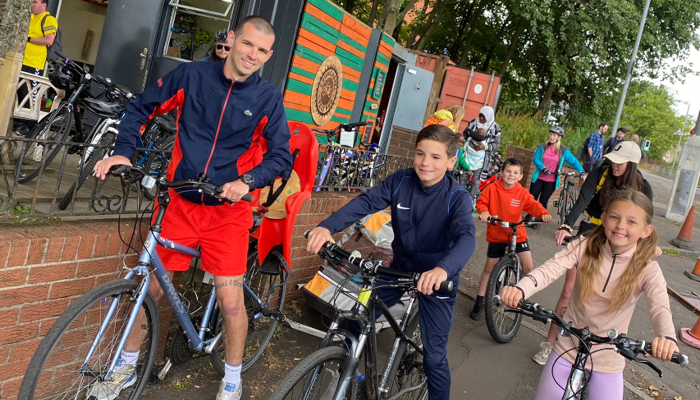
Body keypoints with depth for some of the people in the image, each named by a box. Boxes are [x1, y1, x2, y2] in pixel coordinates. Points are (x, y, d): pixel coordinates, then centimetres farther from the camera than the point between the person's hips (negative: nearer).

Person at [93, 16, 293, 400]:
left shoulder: (268, 99, -3)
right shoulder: (192, 74, -1)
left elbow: (281, 156, -5)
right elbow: (141, 107, 8)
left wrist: (247, 182, -22)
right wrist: (123, 151, -6)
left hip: (227, 210, -1)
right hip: (179, 202, 2)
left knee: (230, 302, -5)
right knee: (150, 287, 8)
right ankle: (126, 367, 32)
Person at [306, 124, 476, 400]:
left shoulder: (457, 197, -20)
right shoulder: (400, 181, -11)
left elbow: (467, 237, -35)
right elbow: (365, 202, -22)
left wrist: (443, 269, -57)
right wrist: (327, 226, -40)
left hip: (437, 279, -3)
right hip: (400, 268, 4)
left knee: (434, 354, 0)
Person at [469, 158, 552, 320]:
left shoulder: (522, 193, -8)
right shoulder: (493, 188, -10)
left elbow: (533, 205, -15)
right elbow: (481, 201, -6)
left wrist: (544, 213, -35)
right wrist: (484, 211, -27)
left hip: (517, 234, 1)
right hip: (496, 235, -1)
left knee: (528, 267, -6)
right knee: (489, 268, 6)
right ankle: (479, 302, 17)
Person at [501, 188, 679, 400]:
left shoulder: (647, 270, -11)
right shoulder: (585, 247, -12)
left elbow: (660, 307, -28)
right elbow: (549, 269, -27)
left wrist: (668, 337, -51)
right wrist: (520, 289, -47)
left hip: (607, 360, 0)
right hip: (569, 348, 1)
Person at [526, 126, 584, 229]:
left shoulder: (563, 150, -2)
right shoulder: (542, 147, -1)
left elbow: (574, 161, 2)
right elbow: (535, 159, -7)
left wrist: (582, 172, -10)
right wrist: (543, 168, -23)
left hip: (551, 181, -1)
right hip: (538, 178, 1)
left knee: (543, 201, 3)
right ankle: (528, 216, 23)